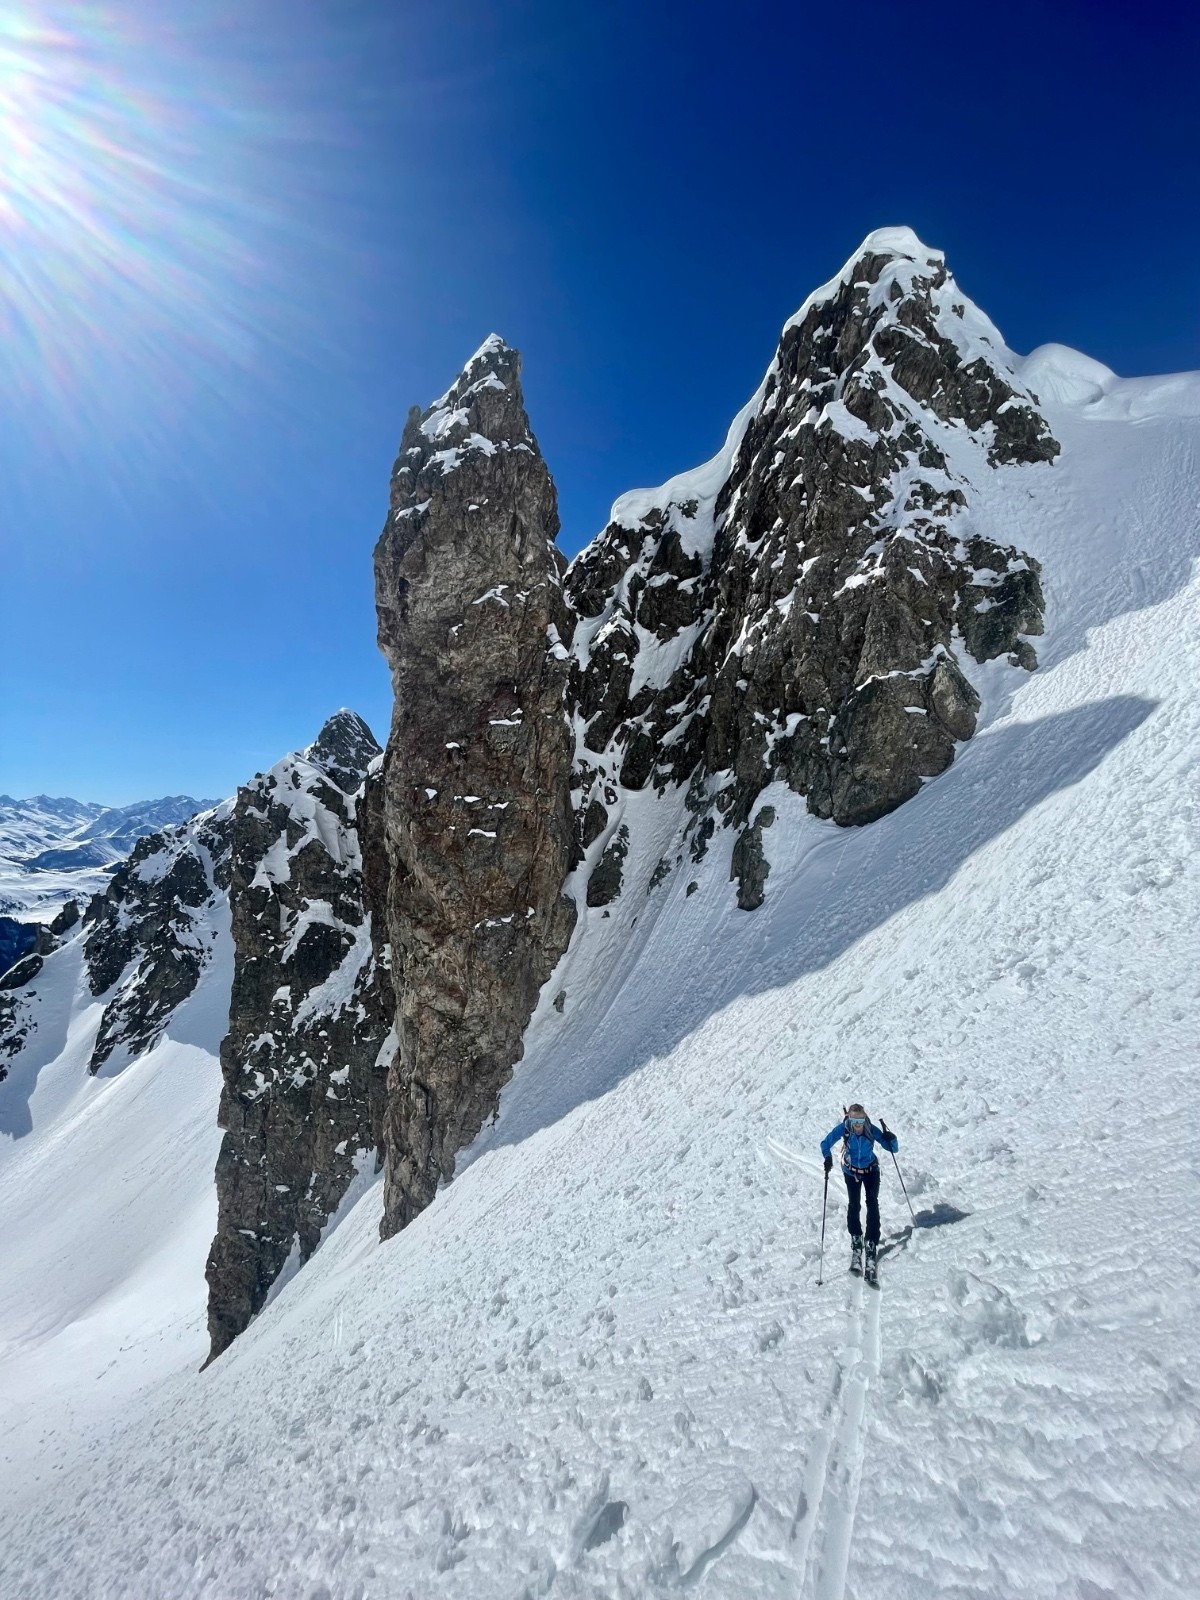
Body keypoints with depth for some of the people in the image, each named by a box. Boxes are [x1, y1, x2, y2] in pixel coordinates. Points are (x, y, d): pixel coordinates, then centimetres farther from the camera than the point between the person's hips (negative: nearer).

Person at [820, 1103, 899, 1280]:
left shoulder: (872, 1130, -26)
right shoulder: (843, 1129, -26)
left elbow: (893, 1149, -19)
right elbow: (825, 1143, -14)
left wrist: (890, 1138, -40)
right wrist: (828, 1158, -30)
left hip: (871, 1170, 0)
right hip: (851, 1171, 0)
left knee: (872, 1204, -11)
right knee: (853, 1204, -7)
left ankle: (872, 1244, -7)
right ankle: (856, 1239, 12)